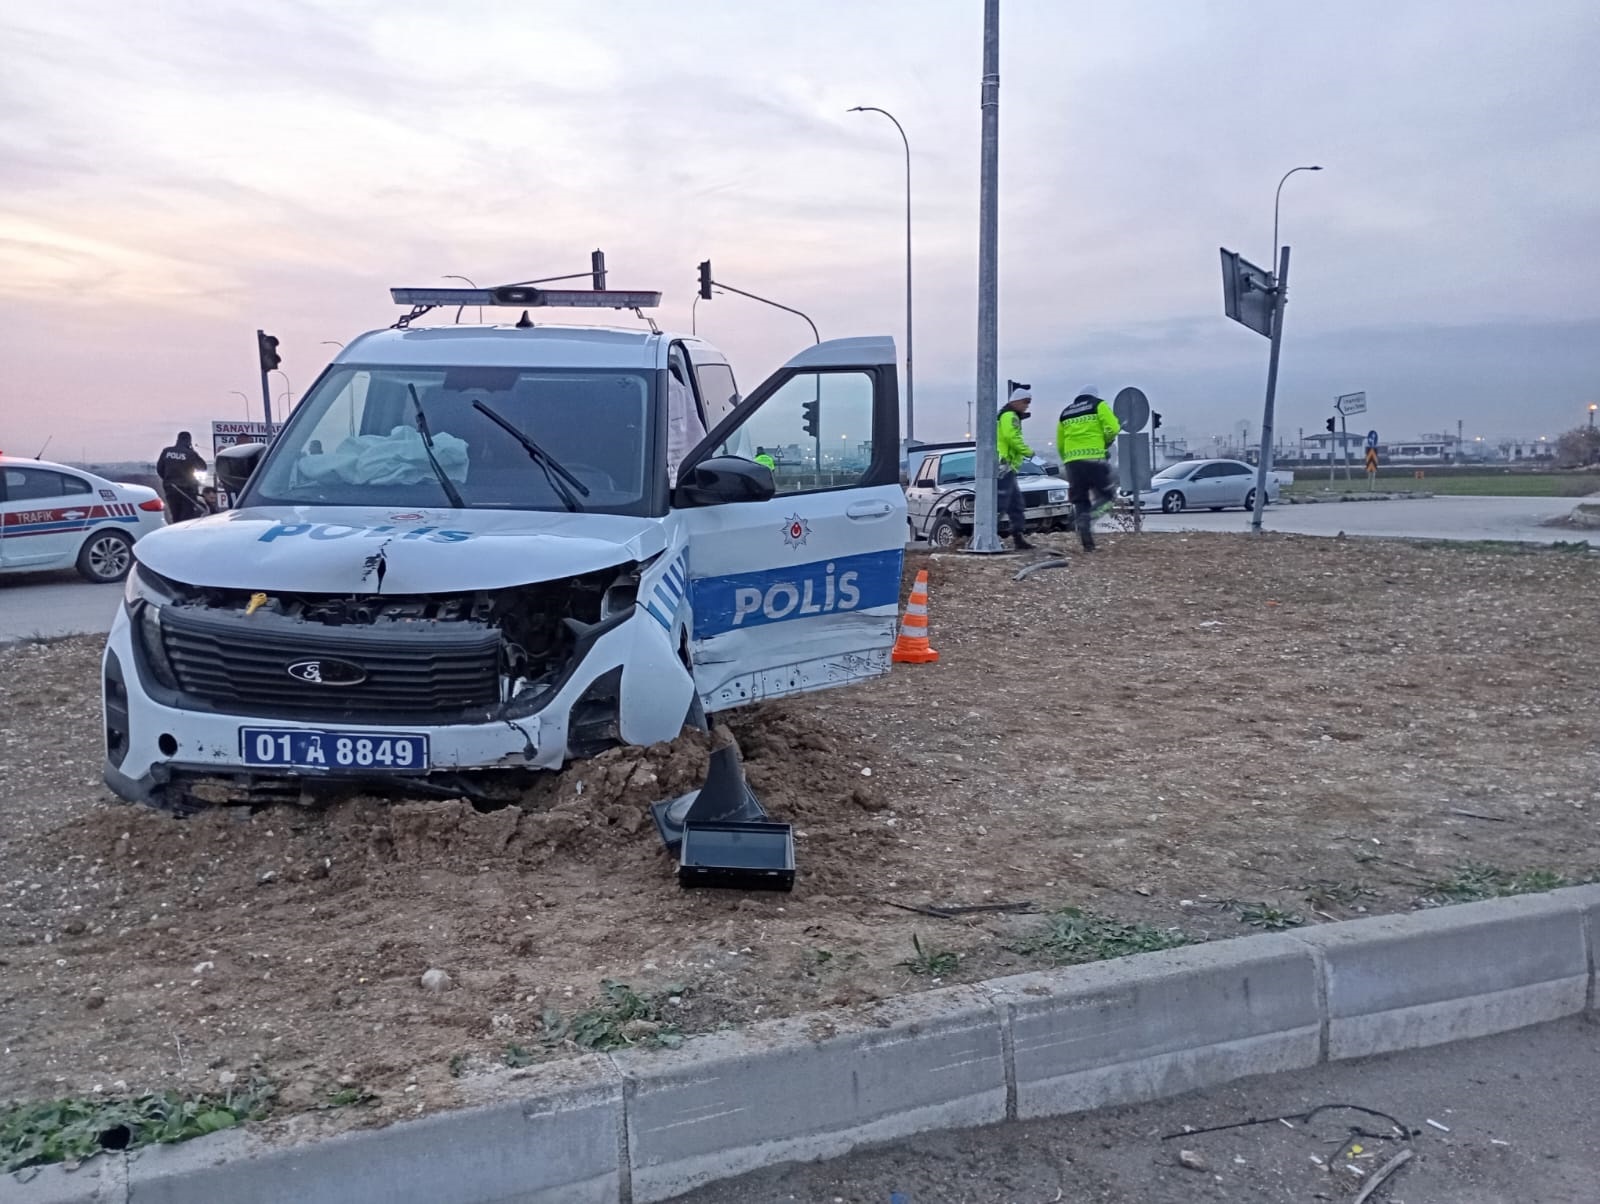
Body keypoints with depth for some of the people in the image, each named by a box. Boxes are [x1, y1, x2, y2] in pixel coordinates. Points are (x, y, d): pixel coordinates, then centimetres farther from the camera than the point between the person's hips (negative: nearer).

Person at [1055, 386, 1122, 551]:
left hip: (1071, 461, 5)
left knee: (1080, 502, 9)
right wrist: (1106, 442, 12)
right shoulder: (1099, 406, 7)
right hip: (1094, 458, -5)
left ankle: (1087, 543, 5)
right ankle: (1088, 517, -23)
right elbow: (1112, 428, -7)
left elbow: (1060, 445, 21)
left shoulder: (1065, 413, 21)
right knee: (1107, 494, 5)